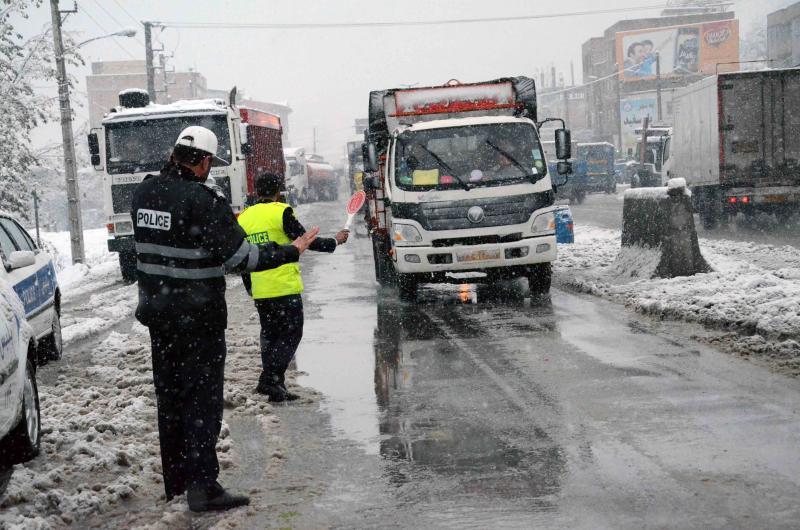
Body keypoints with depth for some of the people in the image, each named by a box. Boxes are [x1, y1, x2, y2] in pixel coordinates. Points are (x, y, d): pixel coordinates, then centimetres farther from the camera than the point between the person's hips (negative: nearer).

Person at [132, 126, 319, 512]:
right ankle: (202, 487, 0)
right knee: (202, 400, -1)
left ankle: (175, 480, 26)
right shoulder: (203, 201, -19)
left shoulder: (144, 192, 4)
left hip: (157, 312, 7)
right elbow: (241, 257, -19)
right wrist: (292, 251, -7)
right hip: (197, 318, -7)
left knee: (169, 396, 16)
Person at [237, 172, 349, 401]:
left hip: (260, 292, 6)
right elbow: (306, 241, -7)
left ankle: (275, 386, 17)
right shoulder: (281, 212, -9)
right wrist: (335, 241, 9)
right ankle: (270, 379, -10)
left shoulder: (244, 217, 10)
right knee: (290, 335, 1)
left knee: (269, 336, 16)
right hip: (284, 288, -6)